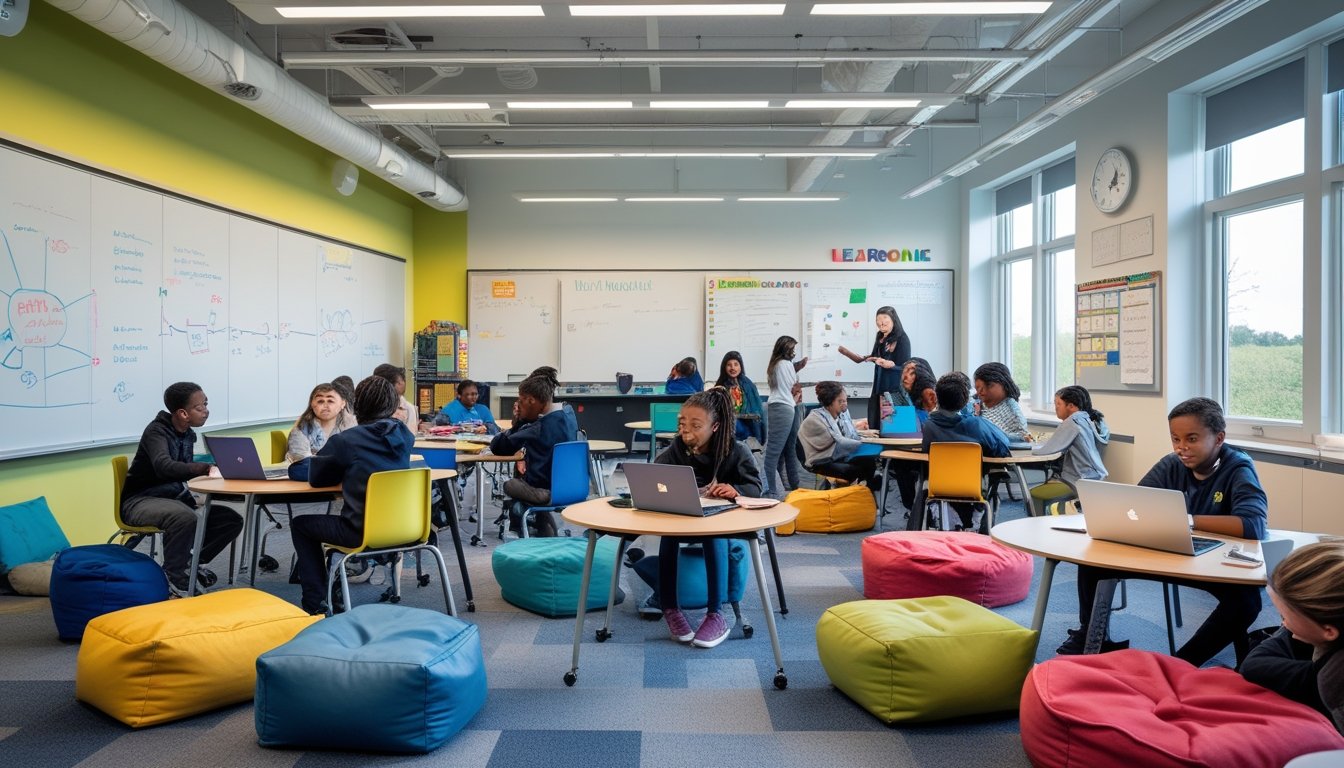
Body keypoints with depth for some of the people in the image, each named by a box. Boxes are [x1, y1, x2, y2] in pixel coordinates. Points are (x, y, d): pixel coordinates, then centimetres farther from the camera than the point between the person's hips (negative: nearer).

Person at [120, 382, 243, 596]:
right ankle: (173, 575, -16)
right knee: (185, 517, -38)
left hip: (174, 498, 7)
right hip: (141, 501, -7)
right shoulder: (156, 431, -17)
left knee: (232, 520, -8)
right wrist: (207, 468, -46)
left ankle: (192, 562, 10)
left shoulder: (188, 434, 7)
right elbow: (164, 467, -37)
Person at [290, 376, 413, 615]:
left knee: (301, 524, 19)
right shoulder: (406, 436, 2)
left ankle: (317, 606, 15)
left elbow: (315, 478, 2)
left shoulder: (345, 441, -12)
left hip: (363, 532, -6)